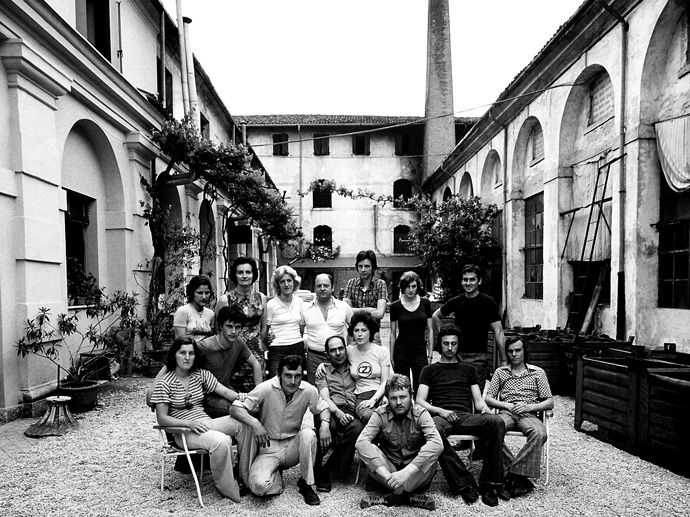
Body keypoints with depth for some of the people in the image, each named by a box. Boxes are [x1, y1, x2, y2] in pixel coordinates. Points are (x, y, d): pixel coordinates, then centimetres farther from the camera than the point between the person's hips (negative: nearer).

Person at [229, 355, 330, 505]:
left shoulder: (308, 390, -11)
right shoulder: (266, 388, -19)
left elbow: (323, 408, 5)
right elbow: (235, 408, -19)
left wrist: (325, 424, -17)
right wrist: (254, 423, -37)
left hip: (293, 445, 2)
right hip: (269, 447, -2)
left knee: (308, 434, -30)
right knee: (259, 485, -27)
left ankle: (306, 484, -8)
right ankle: (275, 475, 11)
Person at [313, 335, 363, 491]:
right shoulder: (323, 369, 18)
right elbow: (324, 397, 4)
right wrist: (338, 412, -13)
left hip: (351, 412, 2)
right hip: (331, 411, -1)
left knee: (358, 429, -35)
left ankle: (329, 468, -15)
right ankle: (319, 474, -17)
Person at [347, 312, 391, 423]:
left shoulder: (382, 351, 6)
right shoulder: (349, 351, 10)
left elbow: (385, 382, 1)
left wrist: (373, 400, -14)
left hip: (380, 394, 0)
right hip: (361, 396, 0)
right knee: (367, 416, -37)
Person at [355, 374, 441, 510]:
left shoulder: (420, 413, -13)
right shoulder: (380, 414, -11)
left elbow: (437, 444, -31)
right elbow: (361, 442, -25)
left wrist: (406, 472, -41)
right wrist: (386, 475, -38)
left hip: (416, 470, -1)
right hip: (388, 467, 1)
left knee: (432, 452, -31)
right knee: (366, 448, -26)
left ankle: (393, 497, -22)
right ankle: (410, 496, -24)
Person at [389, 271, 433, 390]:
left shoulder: (425, 303, 2)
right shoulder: (395, 306, -1)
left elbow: (430, 330, 5)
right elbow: (393, 333, 4)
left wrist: (430, 354, 1)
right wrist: (391, 357, 1)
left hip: (420, 350, 1)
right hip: (401, 351, -1)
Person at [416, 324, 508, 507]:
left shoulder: (468, 369, 27)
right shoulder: (430, 370, 20)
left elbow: (478, 399, 20)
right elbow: (420, 401, 9)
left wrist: (484, 408, -4)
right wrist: (440, 411, -10)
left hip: (466, 416, 2)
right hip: (441, 415, -2)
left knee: (496, 421, -29)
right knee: (433, 428, -39)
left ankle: (489, 483, -23)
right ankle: (464, 483, -29)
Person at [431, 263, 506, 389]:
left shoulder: (487, 302, -3)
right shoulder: (456, 302, 6)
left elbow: (498, 332, -5)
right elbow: (436, 316, 22)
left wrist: (503, 360, -10)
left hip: (478, 357, -3)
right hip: (457, 355, 3)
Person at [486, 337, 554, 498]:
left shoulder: (537, 372, 16)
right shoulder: (500, 372, 20)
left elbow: (550, 402, 11)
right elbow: (488, 398, 14)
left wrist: (529, 407, -7)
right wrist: (506, 405, -5)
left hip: (528, 414, -1)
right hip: (506, 413, 1)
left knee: (540, 433, -36)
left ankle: (515, 475, -29)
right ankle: (519, 473, -25)